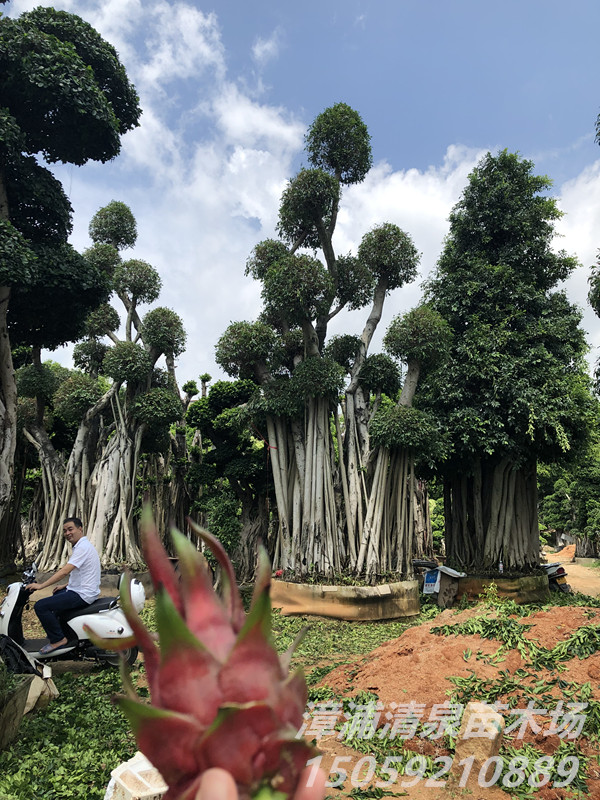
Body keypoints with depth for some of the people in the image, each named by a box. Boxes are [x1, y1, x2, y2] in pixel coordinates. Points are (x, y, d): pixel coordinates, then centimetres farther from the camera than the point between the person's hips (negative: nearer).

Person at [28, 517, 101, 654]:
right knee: (54, 596, 34)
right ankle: (55, 632, 40)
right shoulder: (83, 545, 14)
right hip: (82, 590, 11)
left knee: (40, 606, -15)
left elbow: (65, 571, -26)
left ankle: (58, 639, -5)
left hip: (82, 595, -11)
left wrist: (41, 585, -22)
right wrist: (66, 586, 17)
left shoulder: (83, 547, -19)